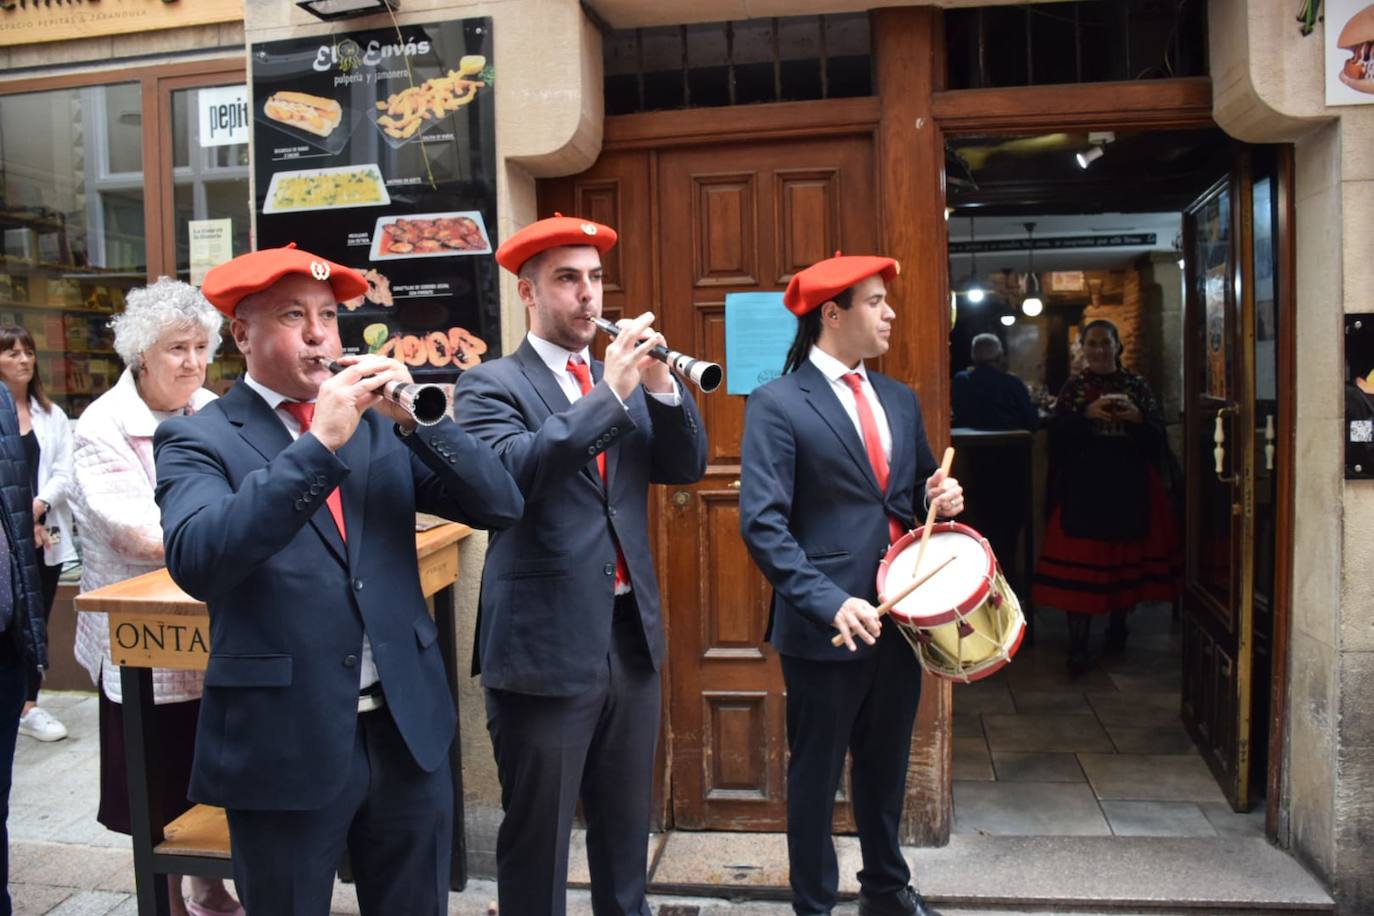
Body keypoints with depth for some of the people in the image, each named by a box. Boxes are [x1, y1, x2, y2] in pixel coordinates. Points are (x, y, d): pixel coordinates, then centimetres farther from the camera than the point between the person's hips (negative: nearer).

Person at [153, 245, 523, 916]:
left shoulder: (381, 423, 6)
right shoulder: (196, 439, -4)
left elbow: (499, 505, -2)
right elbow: (197, 563, -23)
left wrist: (416, 416, -16)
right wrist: (319, 443, -28)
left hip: (408, 727, 4)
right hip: (284, 740, -3)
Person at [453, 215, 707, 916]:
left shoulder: (627, 384, 11)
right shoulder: (490, 384, -6)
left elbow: (687, 466, 4)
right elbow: (513, 472, -23)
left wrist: (659, 382, -10)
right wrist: (610, 392, -26)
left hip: (630, 635, 6)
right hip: (546, 644, -5)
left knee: (625, 826, 21)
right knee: (537, 836, 10)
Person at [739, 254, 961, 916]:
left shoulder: (900, 400, 10)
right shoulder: (777, 404, -12)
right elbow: (762, 523, -18)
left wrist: (937, 497, -3)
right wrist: (830, 603, -26)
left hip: (899, 615, 7)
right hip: (826, 624, -7)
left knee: (886, 765, 23)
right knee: (817, 774, 10)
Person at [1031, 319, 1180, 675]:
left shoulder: (1136, 385, 9)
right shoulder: (1074, 387, 7)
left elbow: (1157, 434, 3)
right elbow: (1057, 432, -5)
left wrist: (1138, 419, -16)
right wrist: (1088, 414, -19)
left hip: (1130, 485, 2)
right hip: (1084, 486, -2)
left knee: (1126, 552, 7)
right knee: (1080, 559, -5)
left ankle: (1118, 624, 29)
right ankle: (1078, 645, -3)